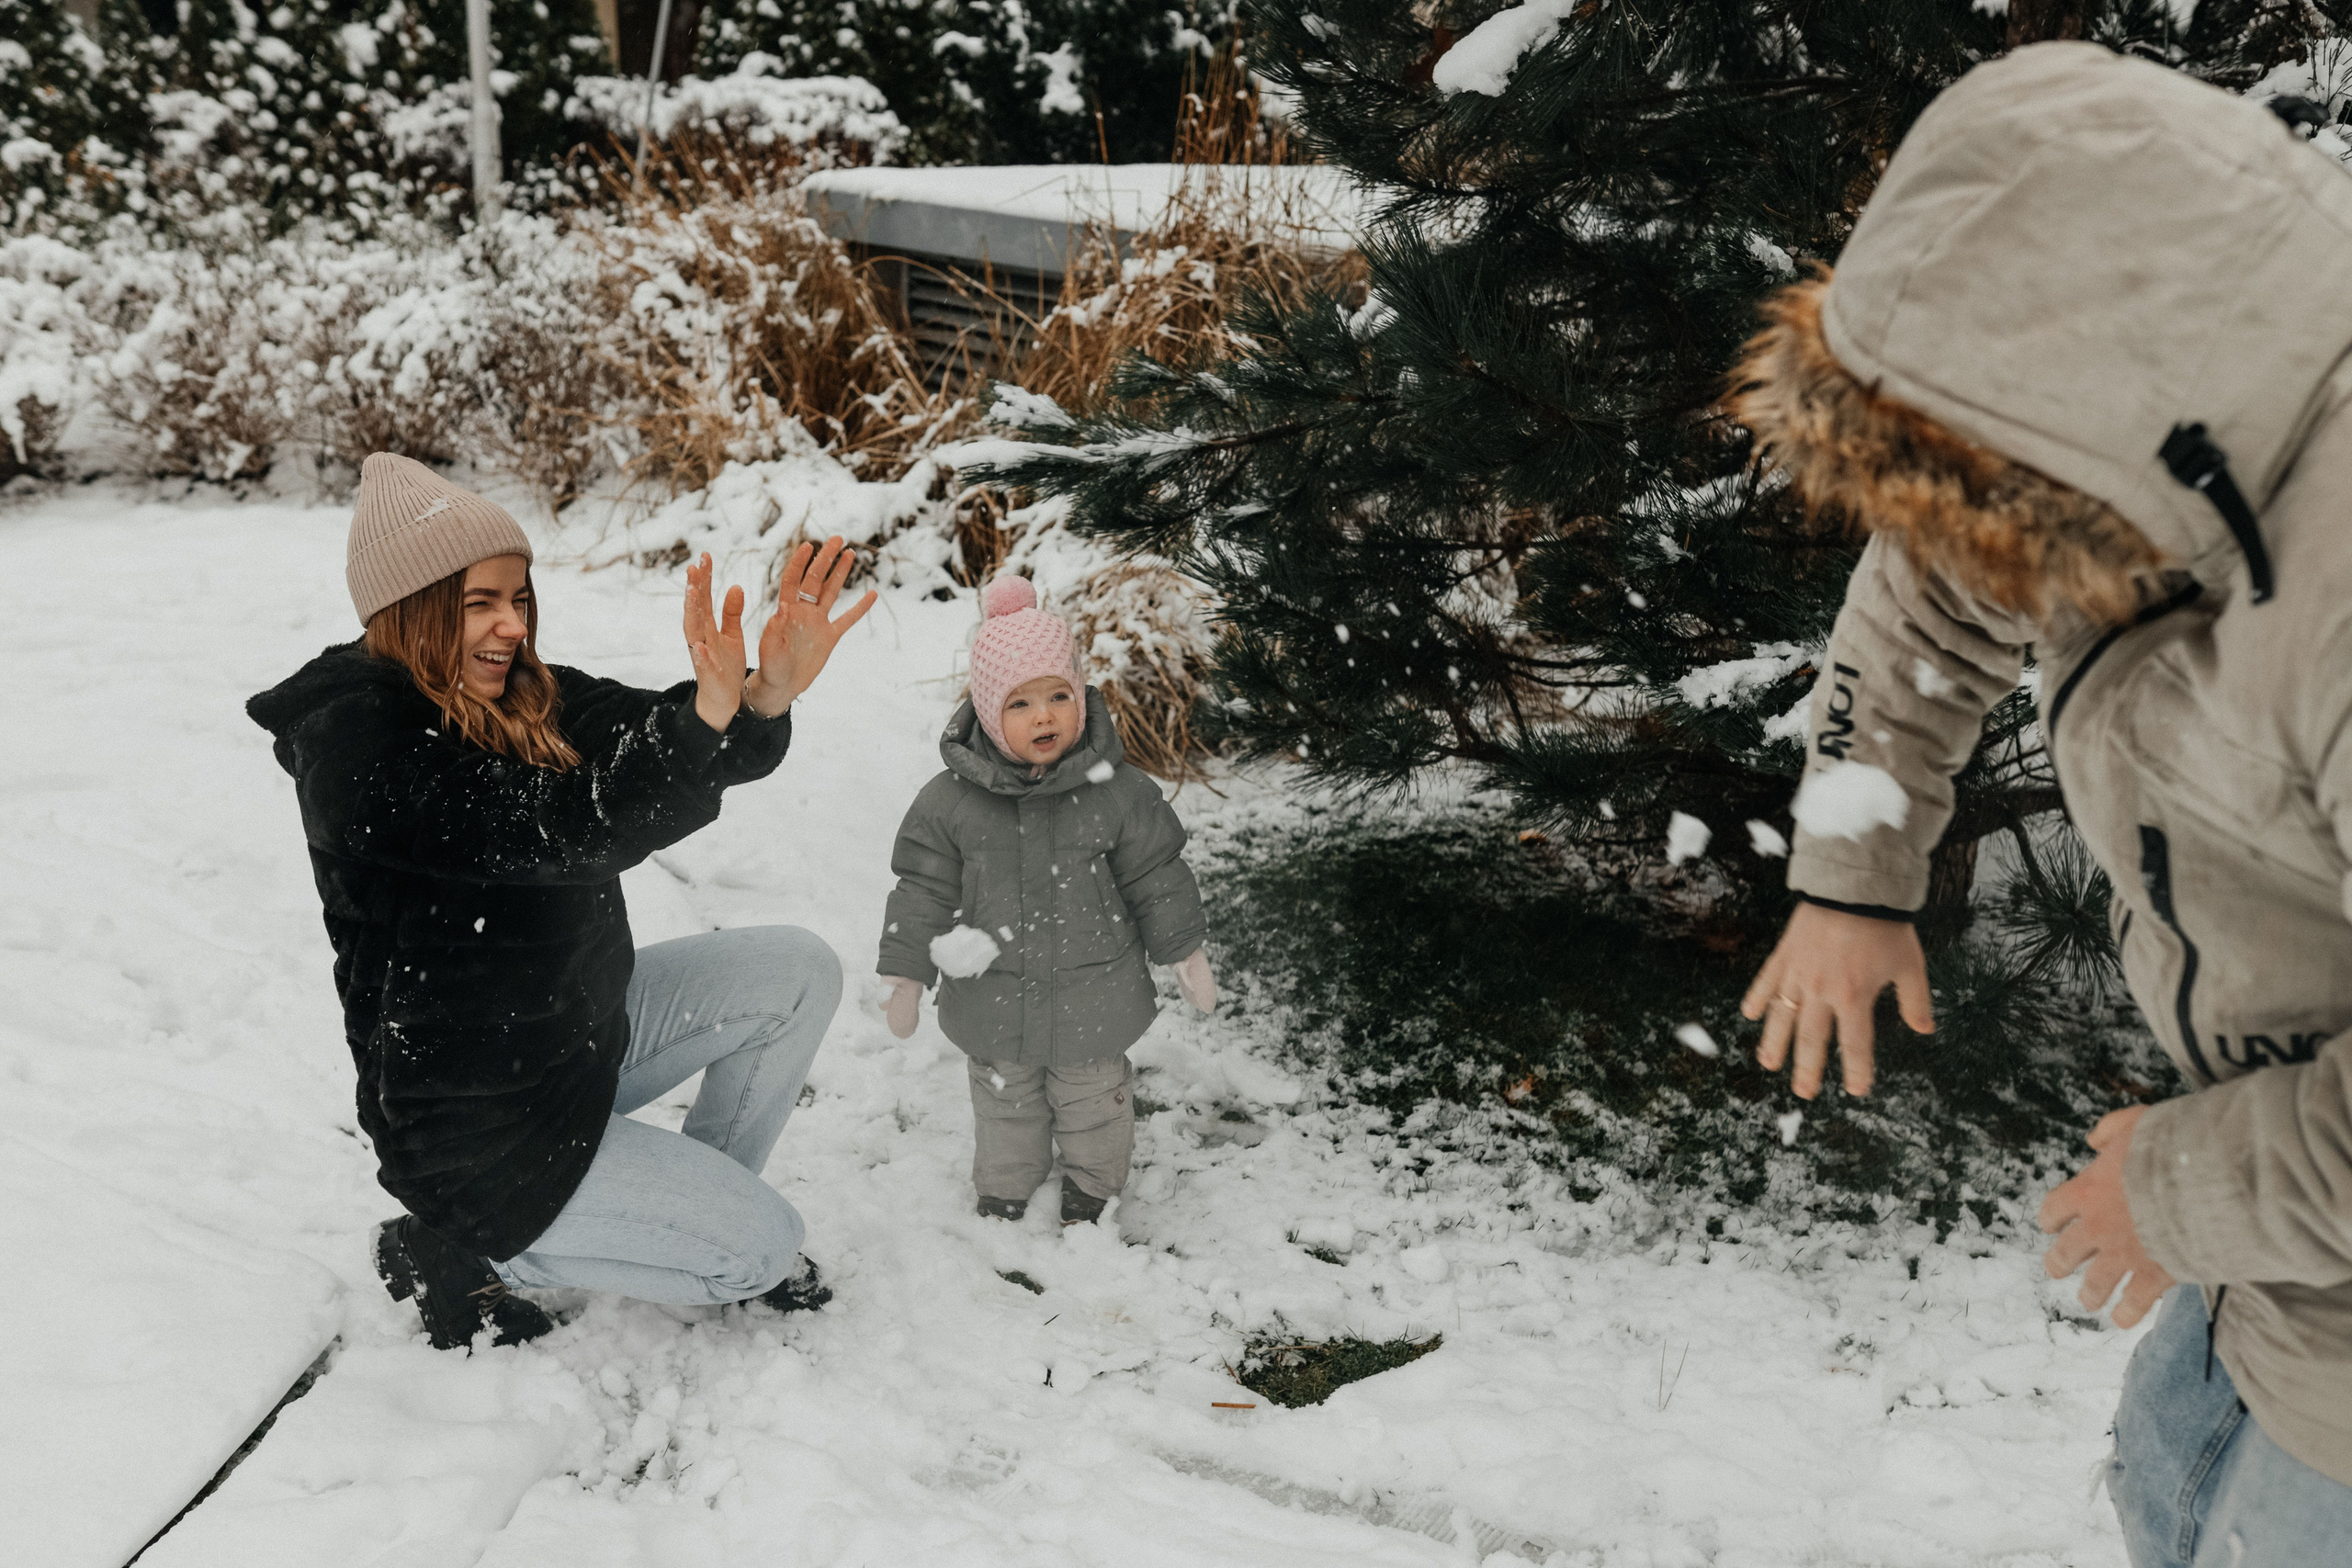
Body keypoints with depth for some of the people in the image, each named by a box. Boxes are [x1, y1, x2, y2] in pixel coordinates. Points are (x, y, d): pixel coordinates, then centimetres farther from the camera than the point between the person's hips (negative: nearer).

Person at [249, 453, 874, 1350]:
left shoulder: (521, 694, 0)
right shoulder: (357, 745, -25)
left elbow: (648, 734, -12)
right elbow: (557, 830, -36)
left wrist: (770, 691, -35)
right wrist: (711, 709, -49)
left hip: (579, 1030, 8)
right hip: (475, 1123, -8)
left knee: (799, 973, 0)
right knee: (764, 1244, -6)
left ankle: (700, 1201, 18)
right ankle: (455, 1251, 5)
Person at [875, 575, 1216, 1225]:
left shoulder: (1115, 790, -14)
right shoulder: (951, 801, -15)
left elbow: (1155, 874, -4)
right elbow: (924, 889, -6)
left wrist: (1186, 952, 2)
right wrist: (906, 973, -4)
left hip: (1092, 997, 0)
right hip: (995, 1001, 1)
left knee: (1092, 1099, 18)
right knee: (1004, 1103, 21)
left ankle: (1089, 1190, 43)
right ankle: (1002, 1193, 44)